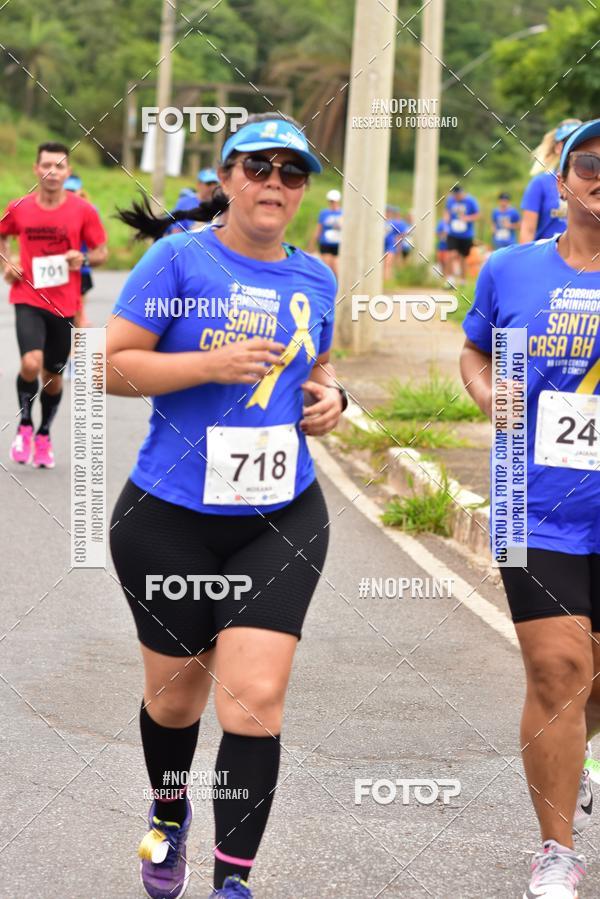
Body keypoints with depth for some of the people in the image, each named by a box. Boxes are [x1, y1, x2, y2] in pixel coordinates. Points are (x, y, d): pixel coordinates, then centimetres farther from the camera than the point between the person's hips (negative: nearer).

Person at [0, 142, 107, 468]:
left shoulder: (83, 210, -5)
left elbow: (101, 252, 3)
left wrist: (83, 259, -17)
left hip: (64, 303, 1)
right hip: (28, 299, -1)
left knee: (53, 375, 12)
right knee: (31, 363, -23)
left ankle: (44, 436, 35)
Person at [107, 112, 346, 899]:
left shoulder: (314, 279, 8)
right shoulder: (179, 259, -8)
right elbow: (115, 366, -10)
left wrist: (330, 396, 1)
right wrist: (213, 365, -22)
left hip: (282, 518, 3)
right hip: (171, 518, -3)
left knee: (255, 698, -10)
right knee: (176, 694, 13)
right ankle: (169, 814, 45)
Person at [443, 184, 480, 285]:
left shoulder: (471, 201, -8)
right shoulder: (450, 200, 1)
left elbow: (477, 215, -3)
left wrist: (467, 218, -20)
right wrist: (446, 217, -6)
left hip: (466, 235, -1)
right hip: (453, 234, 1)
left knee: (462, 258, 9)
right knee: (451, 255, -16)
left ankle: (462, 280, 25)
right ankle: (451, 277, -2)